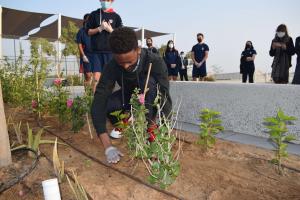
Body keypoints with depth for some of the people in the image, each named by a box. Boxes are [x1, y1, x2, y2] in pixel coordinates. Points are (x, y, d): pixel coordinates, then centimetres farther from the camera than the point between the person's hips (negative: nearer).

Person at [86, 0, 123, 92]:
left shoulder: (116, 16, 9)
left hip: (111, 51, 0)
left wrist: (110, 30, -10)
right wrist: (100, 28, -8)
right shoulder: (94, 14, 10)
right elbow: (89, 31, 7)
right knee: (96, 78, -6)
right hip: (97, 51, 0)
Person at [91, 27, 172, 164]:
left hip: (153, 103, -2)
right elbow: (99, 100, -33)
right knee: (104, 104, -27)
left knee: (148, 81, -34)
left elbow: (165, 98, -37)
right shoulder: (112, 66, -26)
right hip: (129, 98, 2)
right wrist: (108, 146, -42)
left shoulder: (155, 62, -31)